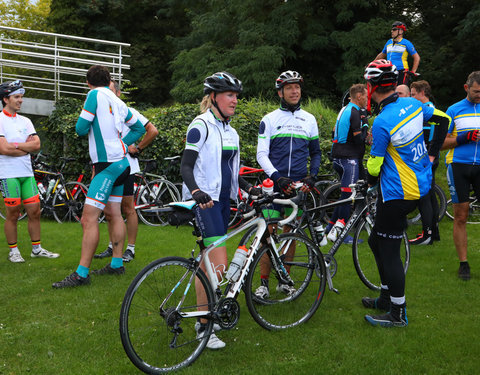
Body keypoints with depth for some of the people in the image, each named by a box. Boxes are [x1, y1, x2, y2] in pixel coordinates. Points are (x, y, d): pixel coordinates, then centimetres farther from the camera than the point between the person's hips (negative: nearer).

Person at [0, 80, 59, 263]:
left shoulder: (25, 121, 13)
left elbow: (37, 145, 2)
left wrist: (15, 145, -9)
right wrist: (26, 147, -4)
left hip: (27, 172, 6)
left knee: (35, 211, 6)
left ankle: (37, 248, 17)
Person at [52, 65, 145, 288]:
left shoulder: (95, 95, -10)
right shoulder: (117, 101, 12)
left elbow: (81, 129, -12)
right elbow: (139, 128, 22)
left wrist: (86, 127, 10)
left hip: (107, 165, -9)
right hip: (119, 163, 9)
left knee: (89, 218, -11)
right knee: (114, 214, 16)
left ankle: (81, 274, -12)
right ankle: (117, 264, 24)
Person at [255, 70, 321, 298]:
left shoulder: (309, 120, 11)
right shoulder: (269, 120, 2)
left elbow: (316, 152, 17)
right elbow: (261, 154, -3)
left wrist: (312, 175, 0)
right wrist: (277, 177, -16)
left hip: (298, 185, 3)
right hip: (274, 184, -2)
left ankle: (284, 280, 19)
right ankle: (263, 283, 4)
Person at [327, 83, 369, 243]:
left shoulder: (344, 110, 17)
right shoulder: (355, 113, -14)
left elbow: (335, 133, 22)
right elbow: (359, 140, -18)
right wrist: (365, 126, -2)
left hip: (339, 157, 10)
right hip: (349, 158, -10)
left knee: (346, 194, 16)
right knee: (348, 194, -9)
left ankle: (331, 226, 18)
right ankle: (338, 231, -10)